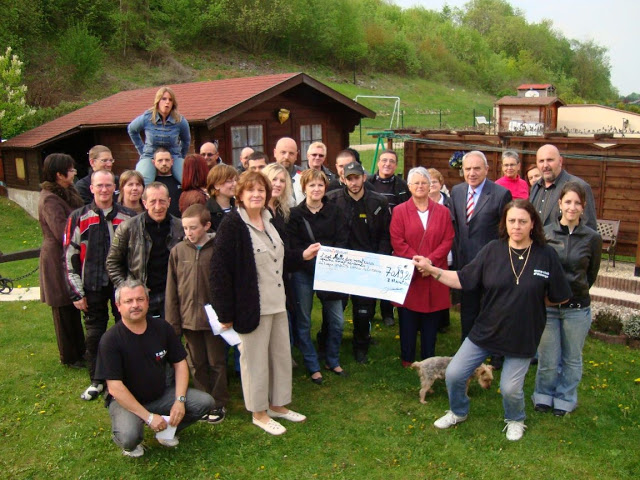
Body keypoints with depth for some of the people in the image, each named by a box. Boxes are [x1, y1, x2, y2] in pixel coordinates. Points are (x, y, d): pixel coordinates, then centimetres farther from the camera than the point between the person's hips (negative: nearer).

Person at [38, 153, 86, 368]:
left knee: (73, 306, 19)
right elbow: (63, 234, -24)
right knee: (65, 310, 4)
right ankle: (69, 357, 18)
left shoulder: (67, 193, 11)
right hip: (59, 261, -9)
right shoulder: (49, 199, -19)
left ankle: (79, 349, 33)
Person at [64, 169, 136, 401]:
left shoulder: (129, 217, 1)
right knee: (94, 335, 8)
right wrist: (76, 292, -3)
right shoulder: (78, 218, 0)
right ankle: (97, 381, 25)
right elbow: (70, 257, 0)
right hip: (92, 288, 0)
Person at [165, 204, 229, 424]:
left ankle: (219, 403, 25)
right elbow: (171, 290, 1)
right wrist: (172, 322, 0)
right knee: (197, 364, 15)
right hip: (189, 318, 3)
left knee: (217, 362, 10)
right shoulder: (178, 251, -1)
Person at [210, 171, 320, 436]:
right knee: (255, 360, 7)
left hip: (277, 302, 8)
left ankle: (278, 404, 36)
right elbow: (220, 270, -20)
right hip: (252, 305, -8)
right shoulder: (232, 225, -17)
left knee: (282, 354, 17)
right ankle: (259, 413, 26)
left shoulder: (268, 219, 7)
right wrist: (226, 313, -21)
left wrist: (302, 256, 16)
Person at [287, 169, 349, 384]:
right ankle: (313, 366, 20)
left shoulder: (334, 212, 7)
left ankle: (332, 360, 26)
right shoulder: (295, 214, -1)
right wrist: (315, 265, -18)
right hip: (304, 273, -2)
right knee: (303, 321, 5)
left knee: (337, 320, 5)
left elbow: (342, 242, 1)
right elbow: (294, 247, -8)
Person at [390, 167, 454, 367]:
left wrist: (430, 261, -13)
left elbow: (448, 241, 0)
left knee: (431, 321, 8)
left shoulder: (443, 212, 7)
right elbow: (397, 242, -5)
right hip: (408, 274, -1)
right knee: (408, 320, 6)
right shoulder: (399, 211, 2)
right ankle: (407, 358, 21)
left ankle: (429, 360, 21)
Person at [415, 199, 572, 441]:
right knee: (454, 374, 3)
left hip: (523, 335, -2)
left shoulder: (547, 255, -10)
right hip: (486, 329, 2)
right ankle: (458, 412, 35)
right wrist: (431, 270, -15)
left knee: (510, 388, 3)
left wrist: (532, 299, 0)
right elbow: (463, 280, -7)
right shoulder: (492, 250, -8)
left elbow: (560, 297, -1)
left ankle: (515, 421, 39)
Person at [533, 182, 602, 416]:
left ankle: (565, 399, 36)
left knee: (572, 359, 14)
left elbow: (591, 274, 8)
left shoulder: (592, 238, -5)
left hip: (577, 309, 1)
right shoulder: (545, 233, -5)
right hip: (546, 306, 0)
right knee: (548, 360, 7)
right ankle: (544, 395, 32)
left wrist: (575, 293, 11)